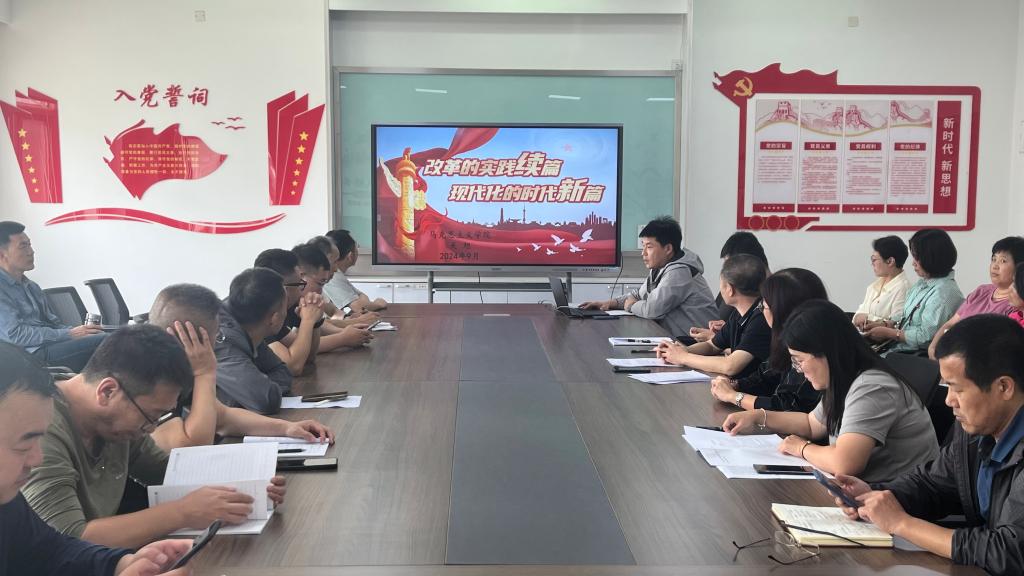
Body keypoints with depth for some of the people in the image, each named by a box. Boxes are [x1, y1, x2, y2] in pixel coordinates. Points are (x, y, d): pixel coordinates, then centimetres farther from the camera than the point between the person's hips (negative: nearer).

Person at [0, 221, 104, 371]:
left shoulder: (31, 287, 24)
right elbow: (15, 335, -14)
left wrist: (79, 332, 1)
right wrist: (69, 335, -15)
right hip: (33, 355, -8)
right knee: (106, 342, -27)